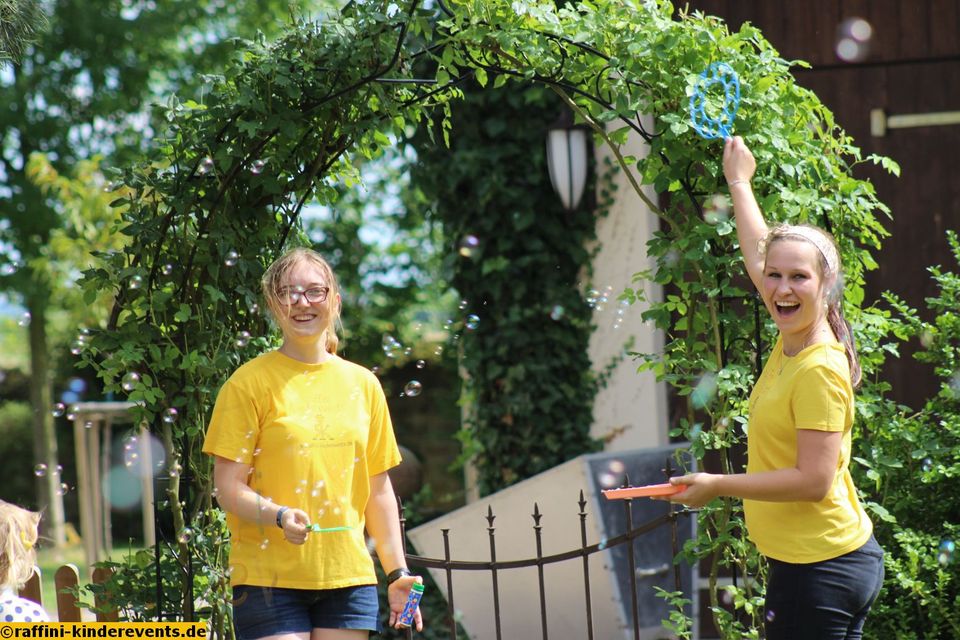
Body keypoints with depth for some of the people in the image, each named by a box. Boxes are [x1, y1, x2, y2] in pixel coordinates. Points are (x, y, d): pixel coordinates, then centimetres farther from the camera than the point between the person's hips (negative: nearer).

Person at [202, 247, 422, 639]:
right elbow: (229, 490, -5)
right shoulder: (249, 383, -2)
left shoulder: (363, 384, 11)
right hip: (269, 575, -4)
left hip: (347, 575, 4)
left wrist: (398, 571, 11)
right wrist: (279, 516, -23)